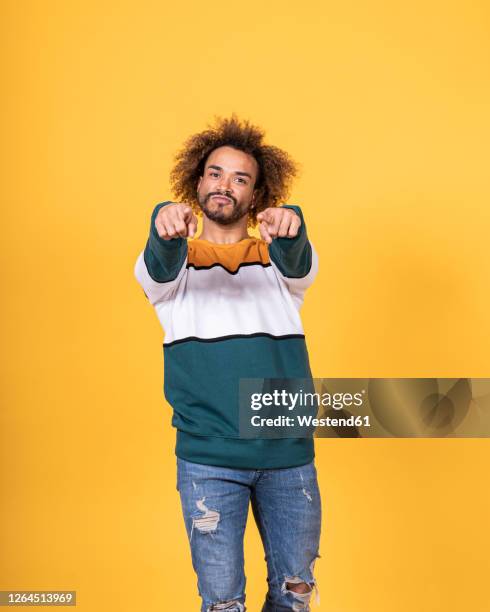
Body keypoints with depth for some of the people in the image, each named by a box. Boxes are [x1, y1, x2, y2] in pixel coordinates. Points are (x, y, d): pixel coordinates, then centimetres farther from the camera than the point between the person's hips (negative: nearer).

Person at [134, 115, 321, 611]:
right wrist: (165, 229, -41)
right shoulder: (177, 261, 5)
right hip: (209, 457, -1)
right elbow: (158, 270, -18)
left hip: (290, 453, 2)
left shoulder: (276, 258, 7)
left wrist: (291, 228, -39)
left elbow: (299, 266, -16)